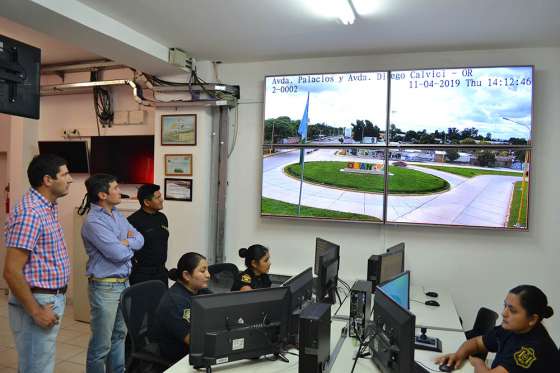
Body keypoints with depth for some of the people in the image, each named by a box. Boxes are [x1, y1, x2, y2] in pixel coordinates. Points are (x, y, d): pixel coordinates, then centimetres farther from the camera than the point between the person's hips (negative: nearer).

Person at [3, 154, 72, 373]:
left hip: (52, 299, 9)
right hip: (38, 302, -9)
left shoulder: (49, 207, 8)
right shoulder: (29, 213, -22)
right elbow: (11, 272, -24)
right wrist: (36, 311, -19)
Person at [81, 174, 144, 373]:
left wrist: (124, 242, -12)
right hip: (105, 287, -8)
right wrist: (130, 245, -2)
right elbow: (119, 254, -22)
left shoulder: (118, 215, 9)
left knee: (120, 335, 20)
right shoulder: (93, 221, -18)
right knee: (102, 343, 5)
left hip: (124, 282, 8)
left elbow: (140, 239, 6)